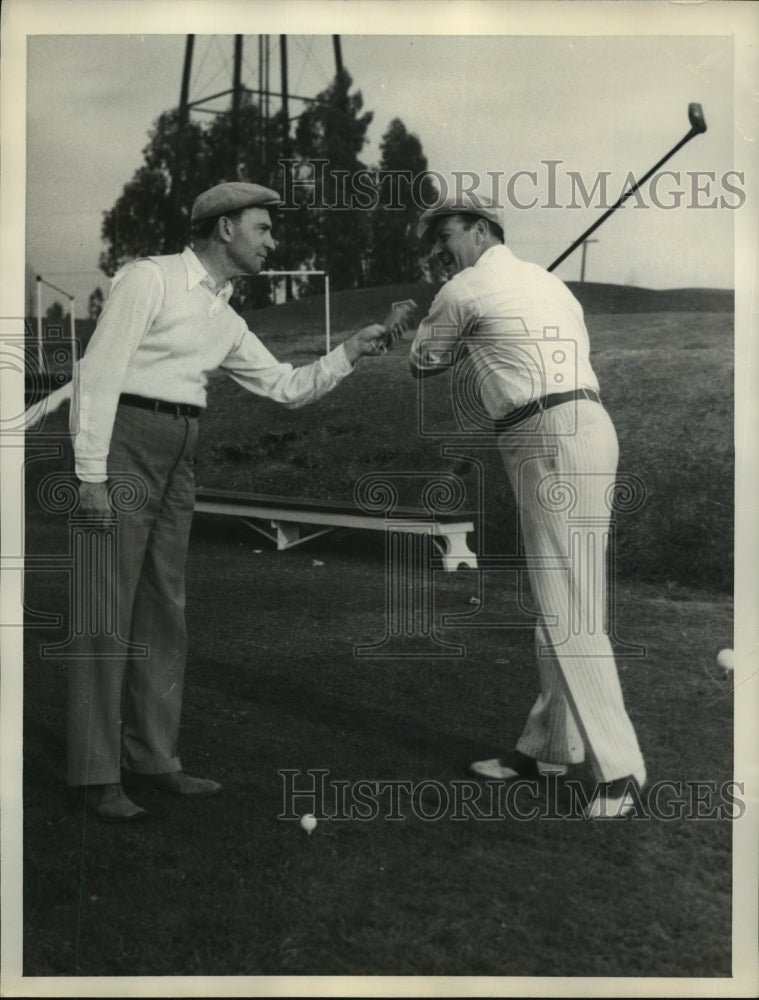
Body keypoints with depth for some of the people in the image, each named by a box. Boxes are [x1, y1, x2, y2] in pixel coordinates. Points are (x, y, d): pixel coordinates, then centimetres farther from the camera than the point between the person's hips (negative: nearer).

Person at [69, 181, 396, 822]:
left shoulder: (226, 320, 17)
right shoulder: (150, 278, -6)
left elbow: (287, 388, 20)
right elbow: (100, 372, -13)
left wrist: (351, 351, 8)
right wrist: (91, 476, -19)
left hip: (177, 461, 8)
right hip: (122, 444, -8)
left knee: (163, 611, 8)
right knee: (108, 611, -5)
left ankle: (151, 758, 17)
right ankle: (97, 773, 1)